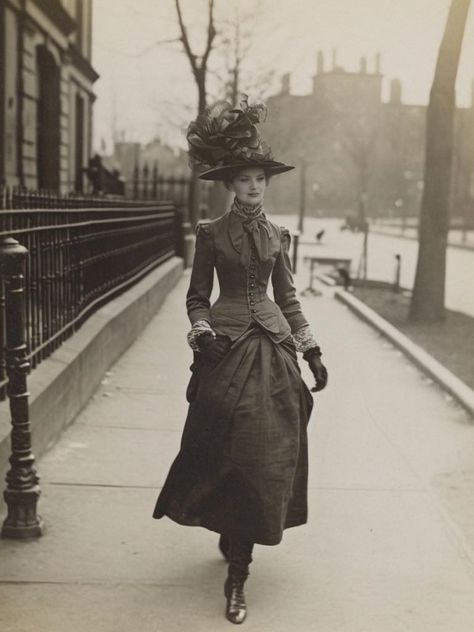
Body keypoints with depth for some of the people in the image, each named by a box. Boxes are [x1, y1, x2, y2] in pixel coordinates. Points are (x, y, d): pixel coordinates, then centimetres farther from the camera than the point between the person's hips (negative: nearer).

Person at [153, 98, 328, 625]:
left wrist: (312, 351, 11)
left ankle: (237, 574, 11)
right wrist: (202, 333, -14)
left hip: (272, 349, 3)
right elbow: (197, 296, 4)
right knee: (235, 453, -4)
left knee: (266, 455, 0)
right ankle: (236, 570, 17)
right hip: (227, 349, -3)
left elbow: (287, 298, 14)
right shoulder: (212, 234, 2)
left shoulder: (277, 236, 11)